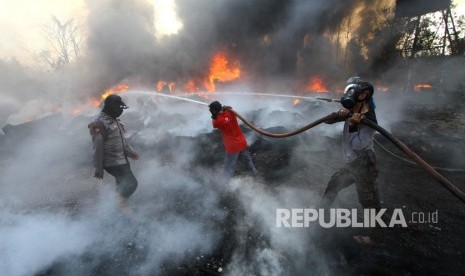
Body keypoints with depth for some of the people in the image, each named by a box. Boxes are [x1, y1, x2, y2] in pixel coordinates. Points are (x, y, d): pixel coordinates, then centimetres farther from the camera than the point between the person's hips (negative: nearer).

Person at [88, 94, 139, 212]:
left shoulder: (114, 120, 10)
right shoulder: (99, 123, -18)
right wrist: (98, 168, -16)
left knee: (122, 184, 18)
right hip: (112, 162, -9)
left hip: (122, 159, 9)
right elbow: (98, 148, -18)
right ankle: (121, 205, 12)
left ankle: (119, 204, 36)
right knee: (131, 183, -9)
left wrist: (131, 151, 14)